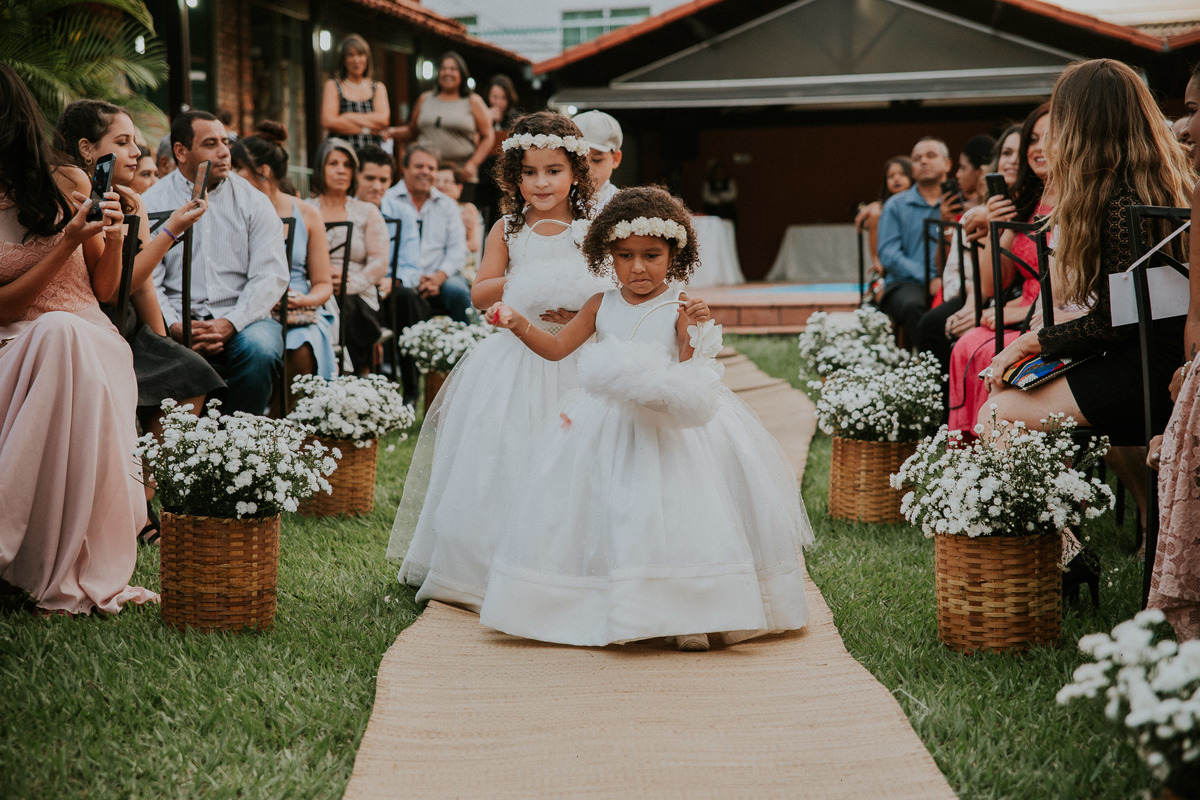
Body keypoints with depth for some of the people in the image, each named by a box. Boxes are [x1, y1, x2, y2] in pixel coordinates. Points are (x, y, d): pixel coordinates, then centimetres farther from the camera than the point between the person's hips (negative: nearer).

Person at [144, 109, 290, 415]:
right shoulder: (152, 204, 8)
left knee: (260, 350, -32)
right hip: (178, 318, -1)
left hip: (240, 317, 1)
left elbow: (271, 275, 0)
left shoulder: (253, 202, 9)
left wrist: (229, 324, -16)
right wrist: (175, 328, -19)